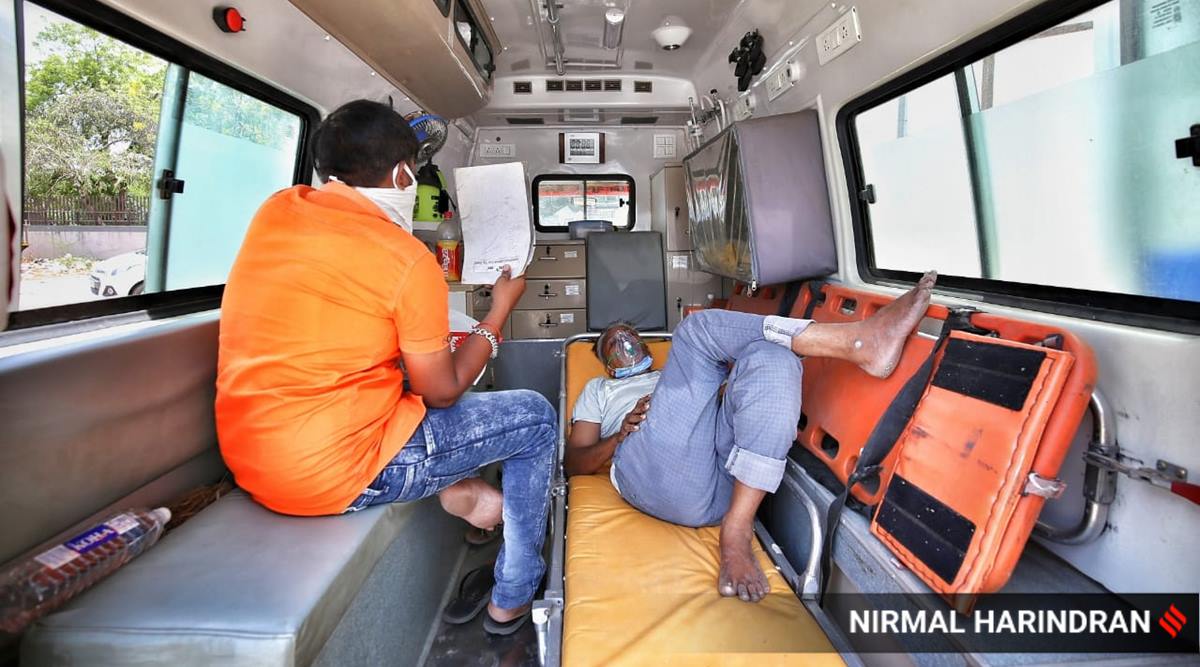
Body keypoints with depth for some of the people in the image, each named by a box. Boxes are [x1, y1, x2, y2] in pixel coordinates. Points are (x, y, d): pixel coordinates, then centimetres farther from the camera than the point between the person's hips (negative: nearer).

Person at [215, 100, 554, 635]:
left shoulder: (275, 209, 2)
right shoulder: (409, 261, -17)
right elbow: (443, 391, -5)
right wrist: (498, 313, 6)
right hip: (335, 474, -7)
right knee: (535, 418, 7)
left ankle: (454, 486, 14)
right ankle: (512, 599, 20)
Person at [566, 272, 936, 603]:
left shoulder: (675, 378, 42)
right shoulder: (597, 390, 35)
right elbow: (573, 463, 20)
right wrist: (621, 434, 0)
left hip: (725, 480, 4)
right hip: (653, 475, -4)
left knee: (773, 356, -20)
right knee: (701, 327, -14)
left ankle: (737, 533, -30)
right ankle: (860, 342, -24)